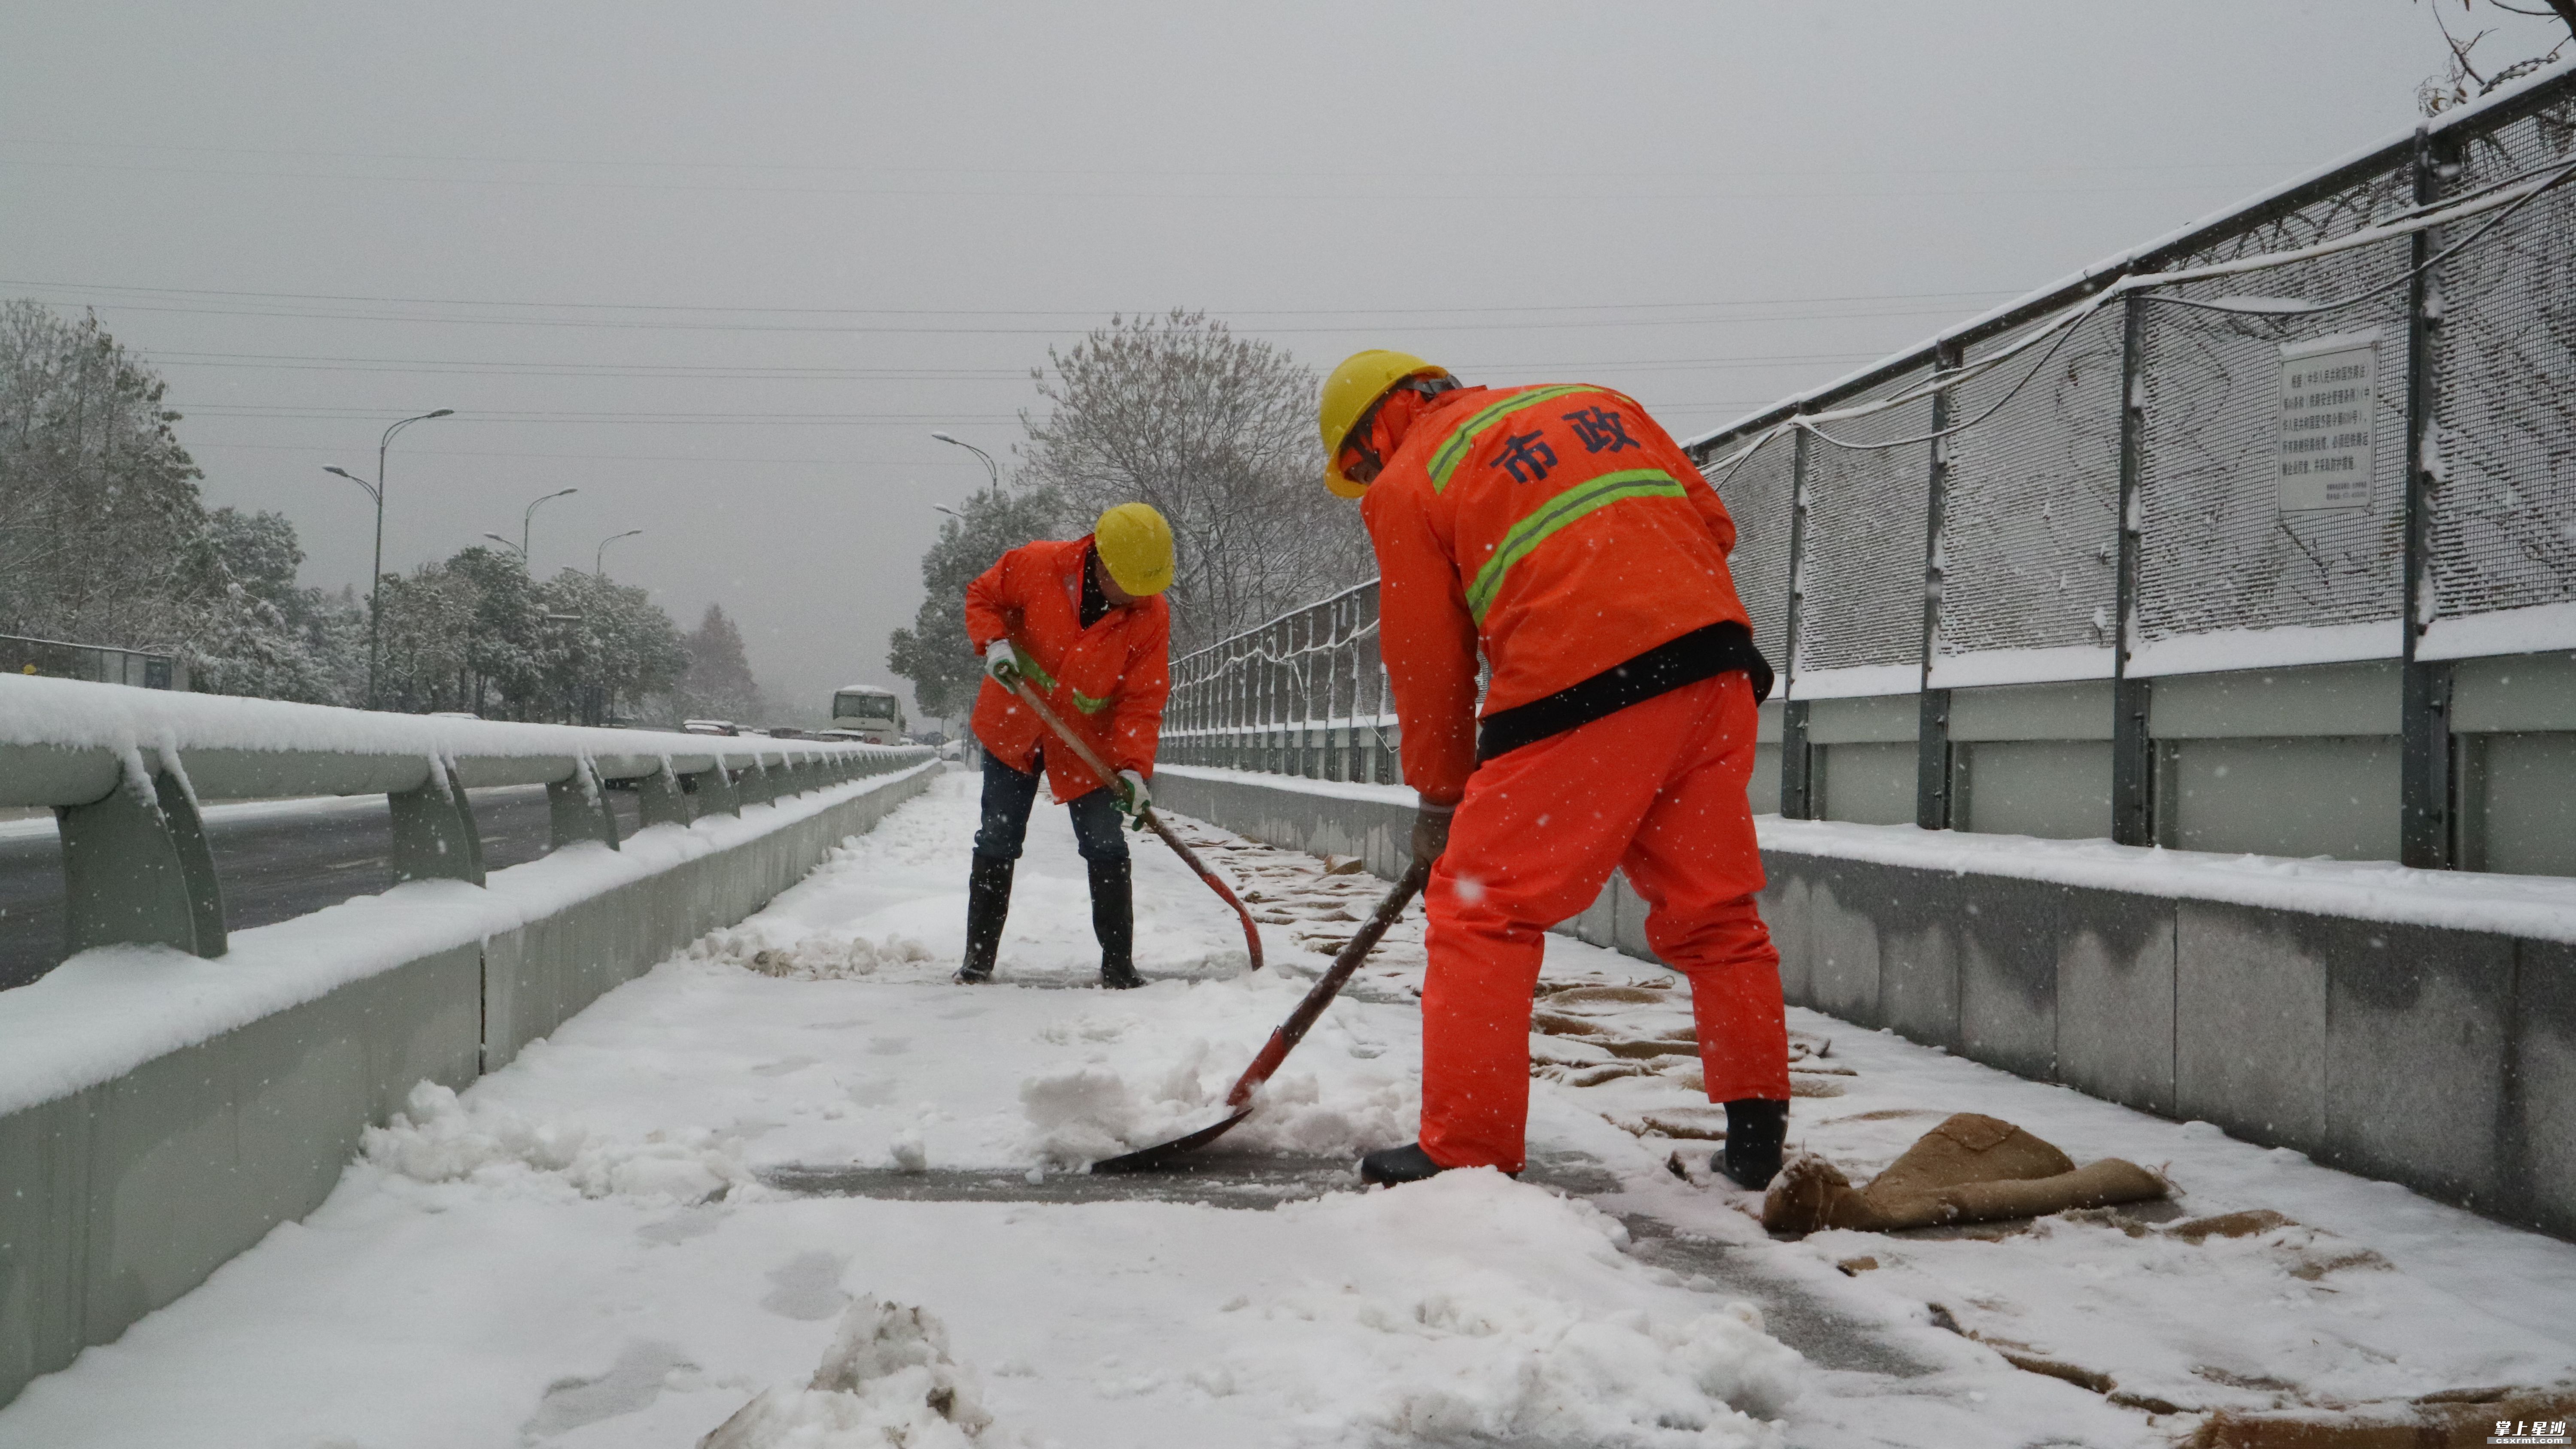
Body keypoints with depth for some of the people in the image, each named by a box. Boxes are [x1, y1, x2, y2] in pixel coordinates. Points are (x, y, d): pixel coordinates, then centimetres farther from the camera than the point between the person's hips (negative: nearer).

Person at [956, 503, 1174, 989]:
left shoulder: (1151, 615, -19)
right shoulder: (1035, 566, -22)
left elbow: (1142, 700, -16)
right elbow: (982, 596, -4)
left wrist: (1134, 766, -27)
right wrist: (994, 643, -23)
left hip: (1087, 743, 0)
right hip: (1012, 728, 0)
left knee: (1107, 851, -4)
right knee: (996, 845, 5)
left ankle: (1118, 963, 6)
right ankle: (979, 958, 16)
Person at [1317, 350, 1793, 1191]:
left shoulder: (1408, 483, 8)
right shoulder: (1592, 403, 23)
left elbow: (1427, 662, 10)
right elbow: (1713, 524, 20)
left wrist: (1439, 796, 22)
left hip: (1580, 690, -6)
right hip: (1713, 663, 6)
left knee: (1482, 909, 4)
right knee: (1713, 908, 16)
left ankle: (1466, 1152, 3)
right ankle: (1756, 1133, 19)